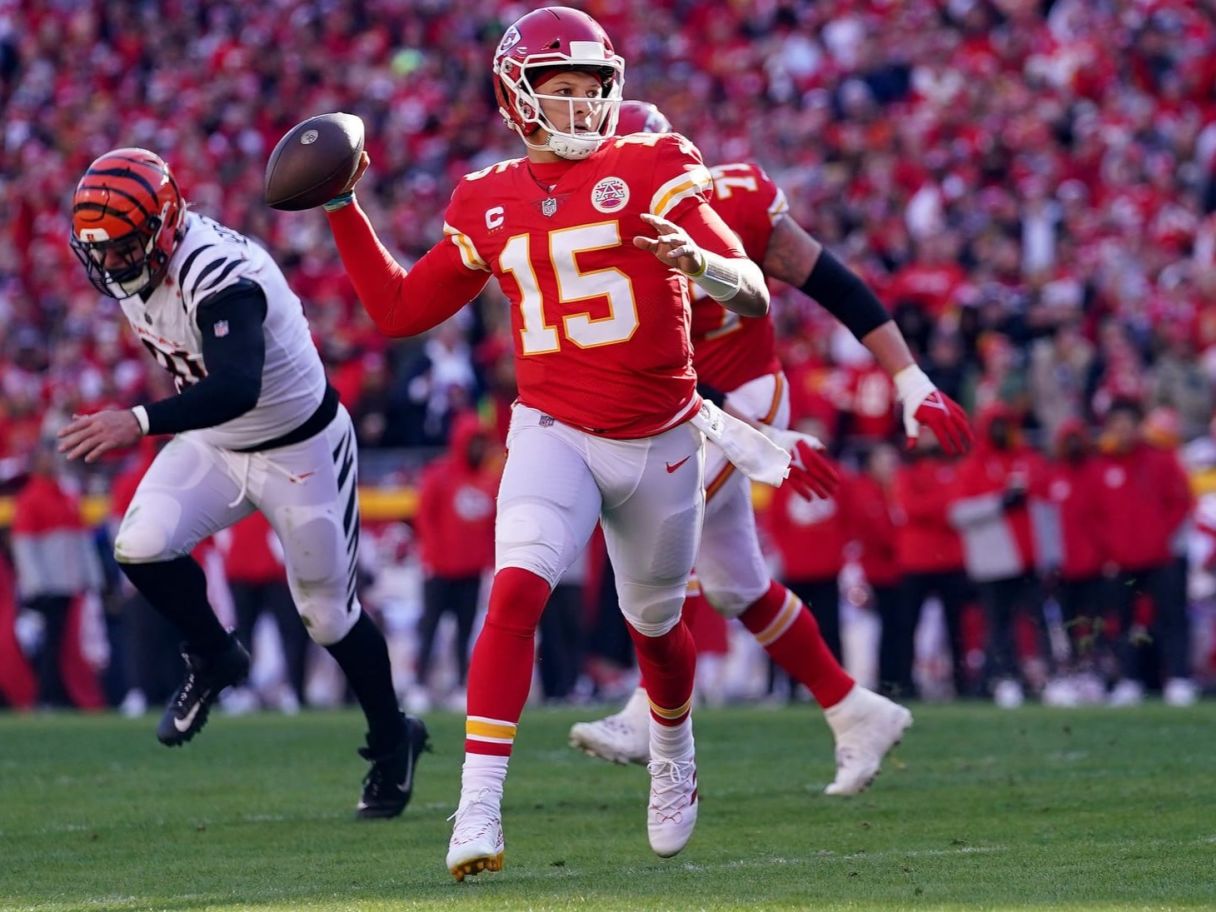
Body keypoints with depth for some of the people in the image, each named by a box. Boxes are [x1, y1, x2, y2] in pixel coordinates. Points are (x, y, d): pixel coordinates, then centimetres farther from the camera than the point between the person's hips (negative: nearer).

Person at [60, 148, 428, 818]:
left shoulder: (219, 277, -36)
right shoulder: (129, 264, -10)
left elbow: (238, 388, -51)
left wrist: (141, 423, -62)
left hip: (299, 450, -7)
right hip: (214, 444, 7)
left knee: (328, 614, 6)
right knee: (141, 547, -18)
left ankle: (392, 742, 30)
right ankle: (212, 660, 9)